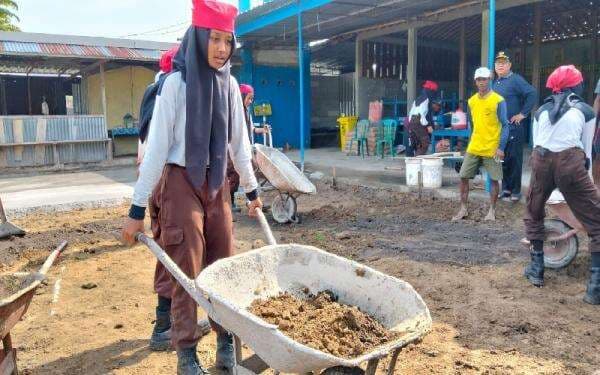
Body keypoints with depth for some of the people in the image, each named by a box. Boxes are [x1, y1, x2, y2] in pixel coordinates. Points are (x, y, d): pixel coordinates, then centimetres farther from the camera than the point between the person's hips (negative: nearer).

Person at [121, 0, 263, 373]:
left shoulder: (229, 83, 3)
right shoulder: (177, 82, -12)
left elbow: (239, 142, 12)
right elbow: (157, 146, -13)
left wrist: (252, 189, 17)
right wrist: (137, 208, -13)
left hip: (217, 183, 5)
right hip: (181, 182, -5)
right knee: (185, 269, 1)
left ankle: (226, 342, 21)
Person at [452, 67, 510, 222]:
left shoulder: (498, 100, -9)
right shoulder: (472, 101, 7)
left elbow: (505, 125, -9)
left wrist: (501, 147, -15)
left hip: (492, 149, -5)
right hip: (474, 148, 5)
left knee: (494, 179, 3)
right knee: (463, 177, 2)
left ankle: (492, 210, 17)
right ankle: (464, 209, 13)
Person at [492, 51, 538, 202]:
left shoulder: (515, 79, -9)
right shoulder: (495, 82, 14)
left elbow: (532, 94, -19)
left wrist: (523, 114, -17)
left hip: (513, 127, -7)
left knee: (514, 160, -2)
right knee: (502, 159, 12)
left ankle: (515, 191, 5)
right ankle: (506, 188, 21)